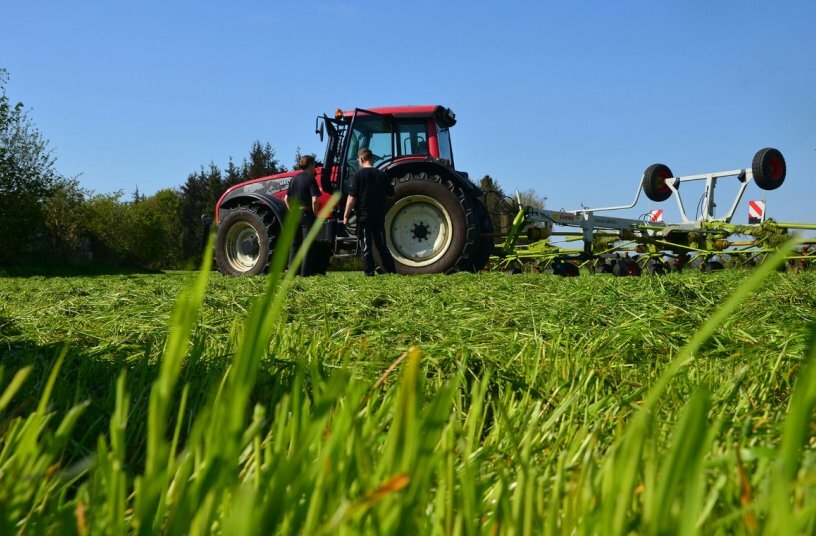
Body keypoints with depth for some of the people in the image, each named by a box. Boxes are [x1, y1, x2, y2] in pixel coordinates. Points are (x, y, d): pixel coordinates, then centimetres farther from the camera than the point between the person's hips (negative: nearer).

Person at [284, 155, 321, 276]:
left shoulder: (294, 179, 9)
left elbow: (286, 199, 11)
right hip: (307, 214, -6)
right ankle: (306, 272, 1)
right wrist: (315, 214, -7)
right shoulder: (310, 179, -9)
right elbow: (314, 200, -18)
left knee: (295, 244, 12)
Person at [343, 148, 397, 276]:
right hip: (379, 215, 4)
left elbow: (352, 197, -14)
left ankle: (369, 271, 0)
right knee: (381, 244, 13)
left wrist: (346, 215, -9)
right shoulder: (382, 174, 4)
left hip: (363, 216, -4)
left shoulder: (358, 175, -9)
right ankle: (390, 269, 12)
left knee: (366, 245, 2)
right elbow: (391, 194, 11)